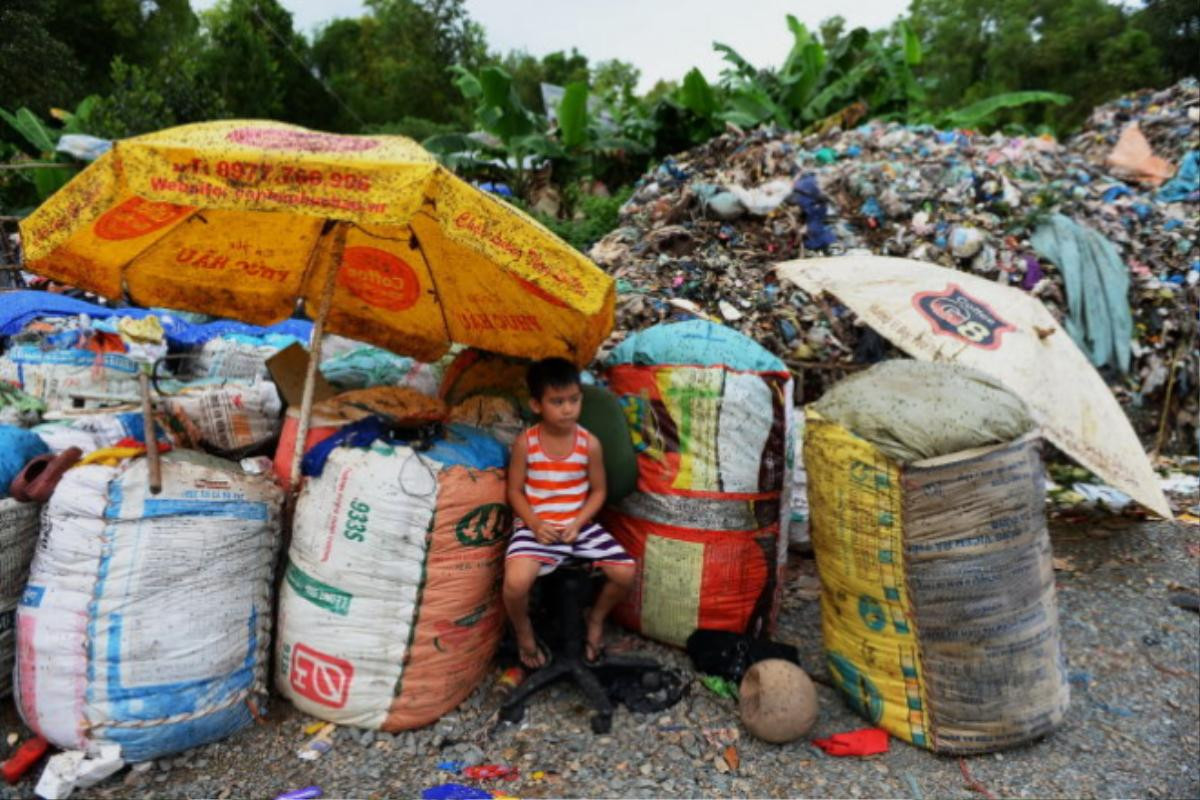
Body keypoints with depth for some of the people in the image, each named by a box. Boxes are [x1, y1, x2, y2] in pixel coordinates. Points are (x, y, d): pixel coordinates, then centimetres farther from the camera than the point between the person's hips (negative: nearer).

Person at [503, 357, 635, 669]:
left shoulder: (590, 443, -6)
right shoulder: (525, 443, -9)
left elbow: (598, 491, 2)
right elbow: (515, 491, -2)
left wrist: (577, 523, -12)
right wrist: (535, 524, -17)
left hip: (579, 525, 2)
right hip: (535, 527, -2)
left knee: (625, 572, -12)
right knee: (515, 582, -28)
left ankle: (595, 618, 21)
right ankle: (524, 633, 8)